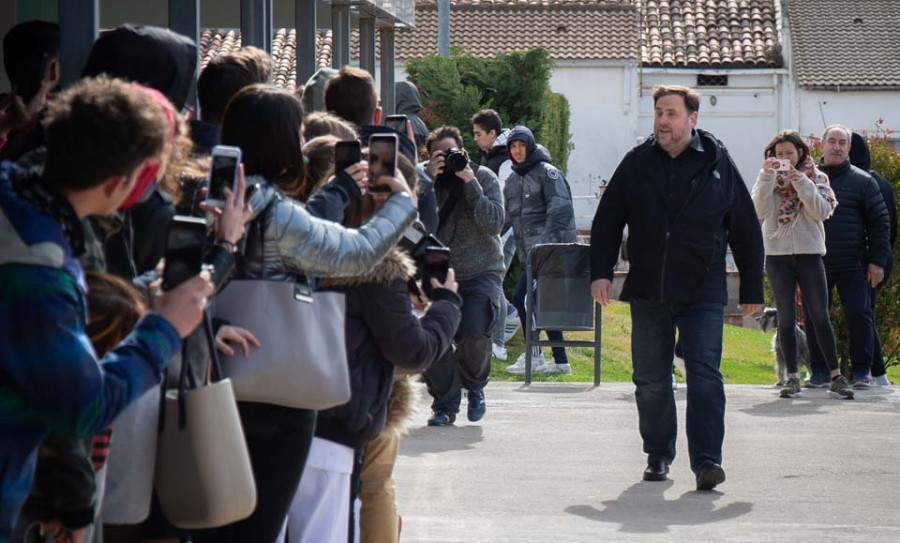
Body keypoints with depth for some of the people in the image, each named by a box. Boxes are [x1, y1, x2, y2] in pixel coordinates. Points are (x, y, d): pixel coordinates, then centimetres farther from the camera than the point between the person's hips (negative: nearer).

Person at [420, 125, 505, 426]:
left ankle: (474, 386, 12)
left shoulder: (484, 178, -1)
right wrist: (429, 179, -22)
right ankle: (445, 403, 2)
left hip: (480, 272, -1)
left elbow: (494, 222, -16)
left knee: (474, 335, -20)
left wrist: (470, 182, -18)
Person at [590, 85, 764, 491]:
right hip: (648, 291, 2)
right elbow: (606, 221, 12)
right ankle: (658, 455, 21)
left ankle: (706, 459, -14)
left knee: (705, 375, -12)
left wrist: (752, 290, 8)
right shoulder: (637, 164, 7)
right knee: (651, 380, 8)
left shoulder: (717, 164, 3)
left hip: (703, 293, -2)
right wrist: (600, 271, -1)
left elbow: (746, 231, 8)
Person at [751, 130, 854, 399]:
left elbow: (822, 212, -9)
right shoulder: (768, 178, 7)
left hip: (809, 253, -1)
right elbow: (759, 210, -8)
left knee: (820, 316, -1)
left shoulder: (816, 178, 5)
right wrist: (767, 177, -16)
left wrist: (801, 183, -16)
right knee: (786, 319, 3)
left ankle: (836, 376, 1)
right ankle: (792, 378, 7)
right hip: (777, 254, 1)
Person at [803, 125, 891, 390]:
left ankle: (861, 371, 8)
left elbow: (880, 223, 4)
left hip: (853, 266, -1)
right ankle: (819, 372, 12)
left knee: (859, 317, -4)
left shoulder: (862, 181, 4)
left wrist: (877, 261, -3)